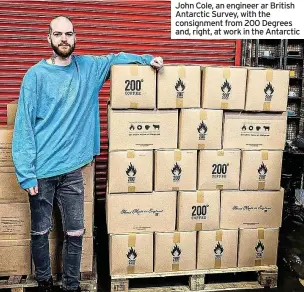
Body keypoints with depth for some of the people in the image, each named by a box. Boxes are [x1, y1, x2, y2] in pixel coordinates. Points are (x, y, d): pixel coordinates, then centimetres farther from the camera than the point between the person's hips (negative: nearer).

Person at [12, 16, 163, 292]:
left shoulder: (89, 67, 5)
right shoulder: (36, 75, -6)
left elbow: (115, 58, 25)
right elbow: (24, 126, -8)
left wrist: (148, 59, 11)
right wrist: (26, 173, -13)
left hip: (72, 169, 3)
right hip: (41, 170, -2)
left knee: (76, 233, 9)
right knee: (40, 231, 12)